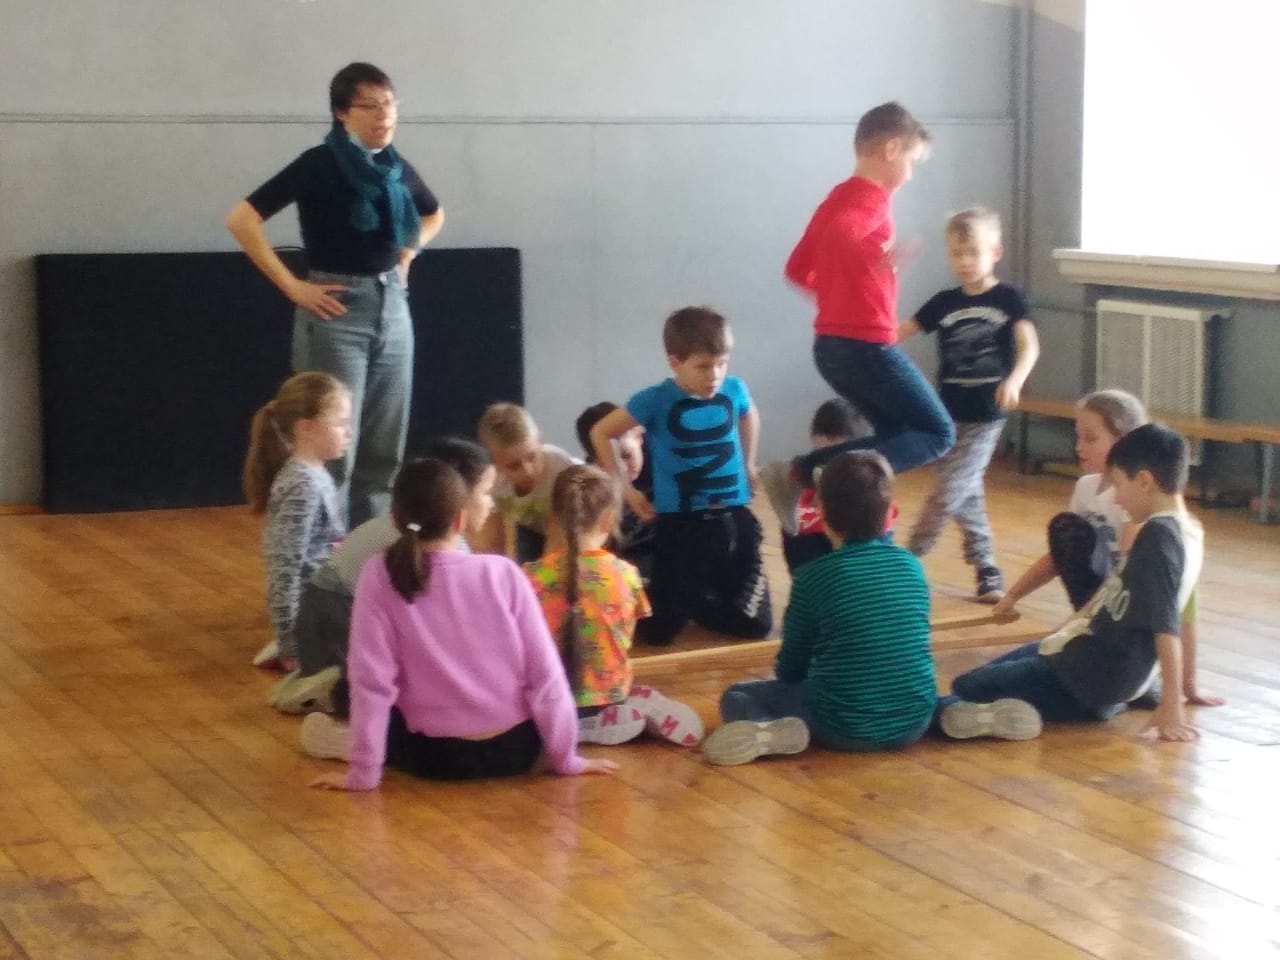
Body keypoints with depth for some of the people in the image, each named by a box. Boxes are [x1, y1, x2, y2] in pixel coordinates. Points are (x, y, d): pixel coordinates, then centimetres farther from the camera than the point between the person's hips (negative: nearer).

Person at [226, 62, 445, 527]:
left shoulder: (397, 169, 7)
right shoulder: (320, 164, -10)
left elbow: (434, 214, 30)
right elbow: (241, 219, -15)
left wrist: (407, 254, 12)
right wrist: (292, 286, -14)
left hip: (392, 309, 6)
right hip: (338, 313, -6)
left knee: (385, 446, 9)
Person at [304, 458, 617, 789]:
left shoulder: (379, 578, -12)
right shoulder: (503, 573, -9)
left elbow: (371, 680, -15)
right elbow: (545, 671, -7)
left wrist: (362, 772, -9)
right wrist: (566, 758, 2)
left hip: (438, 757, 0)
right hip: (515, 749, 0)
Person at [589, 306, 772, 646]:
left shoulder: (733, 391, -2)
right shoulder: (656, 401, -13)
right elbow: (600, 432, 0)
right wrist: (625, 489, -2)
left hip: (733, 519, 4)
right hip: (680, 525, -3)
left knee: (756, 625, 7)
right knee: (658, 632, 0)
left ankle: (696, 602, 32)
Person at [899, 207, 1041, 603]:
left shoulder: (1008, 299, -4)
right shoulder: (944, 302, 5)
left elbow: (1029, 346, -15)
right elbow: (898, 332, 3)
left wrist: (1014, 380, -33)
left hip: (986, 414, -4)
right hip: (949, 412, 4)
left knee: (949, 489, -7)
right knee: (966, 492, 7)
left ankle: (910, 557, 5)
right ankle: (985, 568, 17)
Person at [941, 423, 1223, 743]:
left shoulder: (1156, 535, -21)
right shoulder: (1189, 532, 8)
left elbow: (1166, 626, -25)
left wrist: (1171, 706, -26)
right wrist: (1189, 687, 26)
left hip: (1094, 676, -10)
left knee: (966, 688, -7)